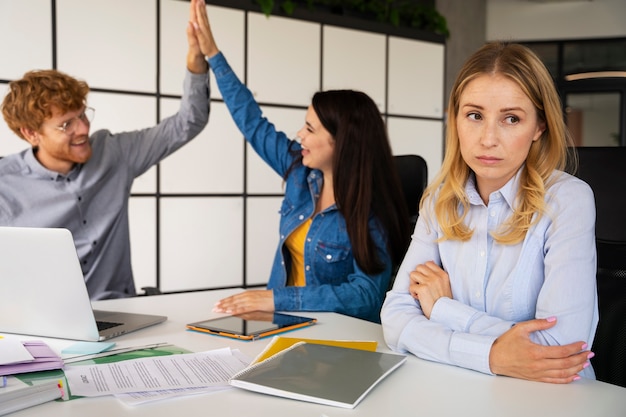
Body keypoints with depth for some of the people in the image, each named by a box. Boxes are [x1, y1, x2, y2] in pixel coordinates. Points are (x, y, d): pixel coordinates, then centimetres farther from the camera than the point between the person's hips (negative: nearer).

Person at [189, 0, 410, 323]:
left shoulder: (370, 215, -17)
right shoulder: (301, 171, 1)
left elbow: (367, 295, -25)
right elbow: (254, 124, 11)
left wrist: (277, 299, -30)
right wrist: (212, 54, 13)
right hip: (288, 323, 6)